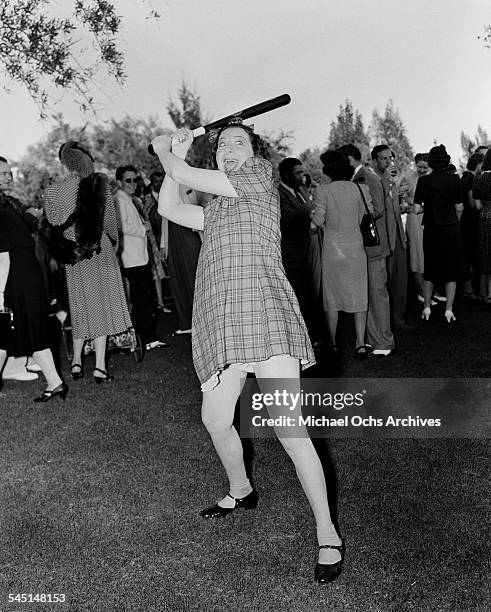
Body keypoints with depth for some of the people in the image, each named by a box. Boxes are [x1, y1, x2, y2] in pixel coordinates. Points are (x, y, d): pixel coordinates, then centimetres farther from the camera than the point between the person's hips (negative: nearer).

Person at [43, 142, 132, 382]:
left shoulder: (53, 192, -7)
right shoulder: (101, 183, -7)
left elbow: (55, 224, 1)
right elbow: (110, 219, -3)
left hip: (73, 255, 1)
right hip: (101, 251, -1)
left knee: (81, 307, 16)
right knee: (102, 304, 5)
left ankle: (77, 360, 17)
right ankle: (100, 366, 4)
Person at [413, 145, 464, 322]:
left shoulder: (423, 181, -6)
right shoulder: (454, 179, -7)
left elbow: (416, 209, -9)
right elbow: (459, 208, -5)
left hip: (431, 230, 1)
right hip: (451, 229, -1)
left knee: (430, 270, 14)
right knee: (452, 270, 9)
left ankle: (427, 308, 19)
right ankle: (449, 310, 11)